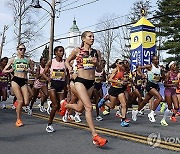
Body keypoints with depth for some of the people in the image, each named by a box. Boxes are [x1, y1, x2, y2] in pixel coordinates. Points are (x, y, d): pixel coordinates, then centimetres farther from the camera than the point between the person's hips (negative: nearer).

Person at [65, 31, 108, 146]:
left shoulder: (97, 52, 9)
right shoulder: (77, 50, 1)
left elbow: (99, 70, 13)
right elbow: (67, 61, 14)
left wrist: (97, 63, -8)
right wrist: (70, 68, -7)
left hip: (91, 82, 5)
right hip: (80, 81, -5)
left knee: (80, 108, 14)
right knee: (89, 107, -17)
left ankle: (65, 105, 46)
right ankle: (95, 136, -13)